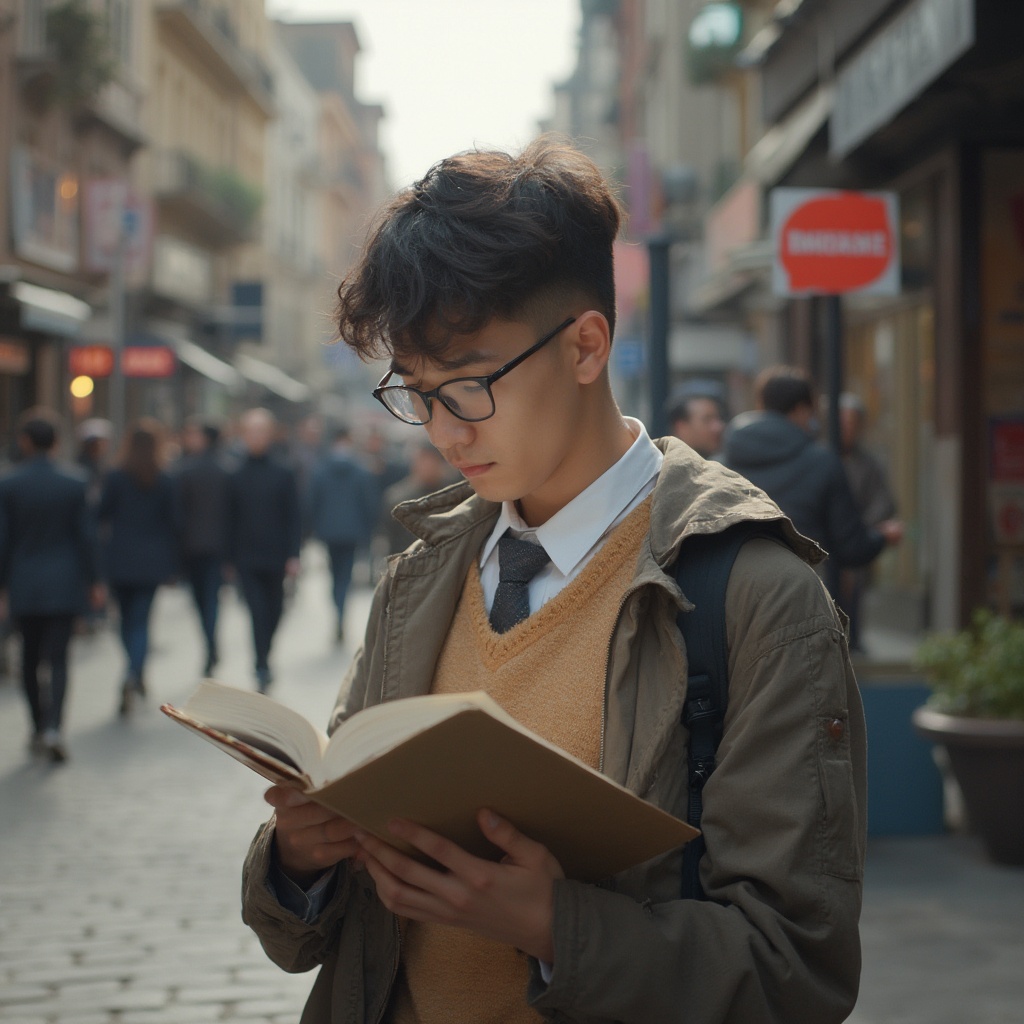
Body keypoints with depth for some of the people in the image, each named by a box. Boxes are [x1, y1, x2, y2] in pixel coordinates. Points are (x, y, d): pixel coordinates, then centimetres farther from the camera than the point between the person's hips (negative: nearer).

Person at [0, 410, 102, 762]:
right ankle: (52, 727, -16)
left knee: (29, 657, 15)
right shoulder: (73, 484, -6)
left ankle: (38, 728, 21)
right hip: (63, 585, 0)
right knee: (57, 658, 0)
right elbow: (85, 536, -2)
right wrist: (92, 581, 8)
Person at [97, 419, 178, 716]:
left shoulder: (115, 477, -7)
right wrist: (172, 565, 5)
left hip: (119, 559, 0)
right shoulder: (164, 481, -4)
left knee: (127, 618, 15)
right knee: (141, 620, 1)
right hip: (152, 560, 0)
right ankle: (133, 675, -21)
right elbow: (171, 524, -1)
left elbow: (101, 516, -3)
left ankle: (136, 678, 25)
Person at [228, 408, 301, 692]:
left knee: (272, 613, 13)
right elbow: (230, 518, 4)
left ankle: (263, 663, 32)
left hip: (275, 557, 1)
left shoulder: (284, 474, 0)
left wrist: (292, 556, -6)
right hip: (246, 559, -1)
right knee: (258, 612, -9)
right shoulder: (236, 476, 1)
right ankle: (263, 668, -7)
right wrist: (230, 557, 2)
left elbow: (293, 517, 0)